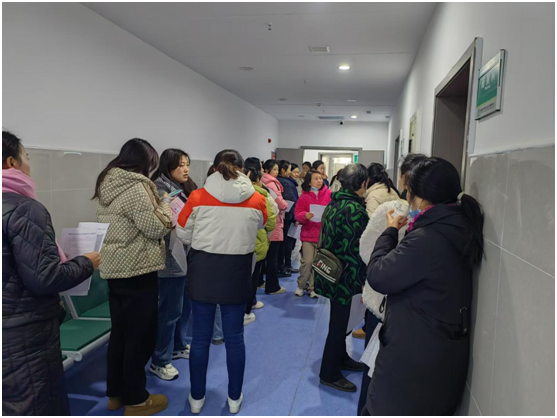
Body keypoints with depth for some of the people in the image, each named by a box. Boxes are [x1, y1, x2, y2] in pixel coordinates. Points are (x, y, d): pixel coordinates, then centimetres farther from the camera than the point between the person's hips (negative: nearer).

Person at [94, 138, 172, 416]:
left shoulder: (108, 185, 10)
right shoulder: (135, 188, -18)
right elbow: (156, 229, -17)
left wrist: (155, 202, 13)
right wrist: (165, 204, -1)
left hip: (114, 267, 9)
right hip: (137, 269, -9)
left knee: (120, 332, 18)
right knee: (141, 335, 4)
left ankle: (116, 392, 31)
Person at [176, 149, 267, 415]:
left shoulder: (197, 197, -10)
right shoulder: (256, 200, -8)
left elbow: (183, 235, 1)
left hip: (203, 270, 0)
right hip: (237, 272, 1)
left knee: (200, 337, 13)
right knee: (234, 337, 13)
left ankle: (197, 398, 29)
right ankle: (234, 398, 28)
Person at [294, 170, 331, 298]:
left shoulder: (328, 194, 2)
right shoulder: (304, 196, 1)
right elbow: (297, 214, -2)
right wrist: (305, 215, -22)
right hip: (308, 233, -1)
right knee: (307, 261, -3)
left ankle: (312, 287, 22)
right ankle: (301, 285, 19)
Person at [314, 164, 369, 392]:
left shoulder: (334, 203, 5)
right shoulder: (355, 209, -21)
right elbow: (356, 249, -22)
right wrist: (363, 280, -17)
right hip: (344, 275, -9)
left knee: (339, 319, 23)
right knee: (339, 322, 4)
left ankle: (340, 358, 42)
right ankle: (329, 374, 19)